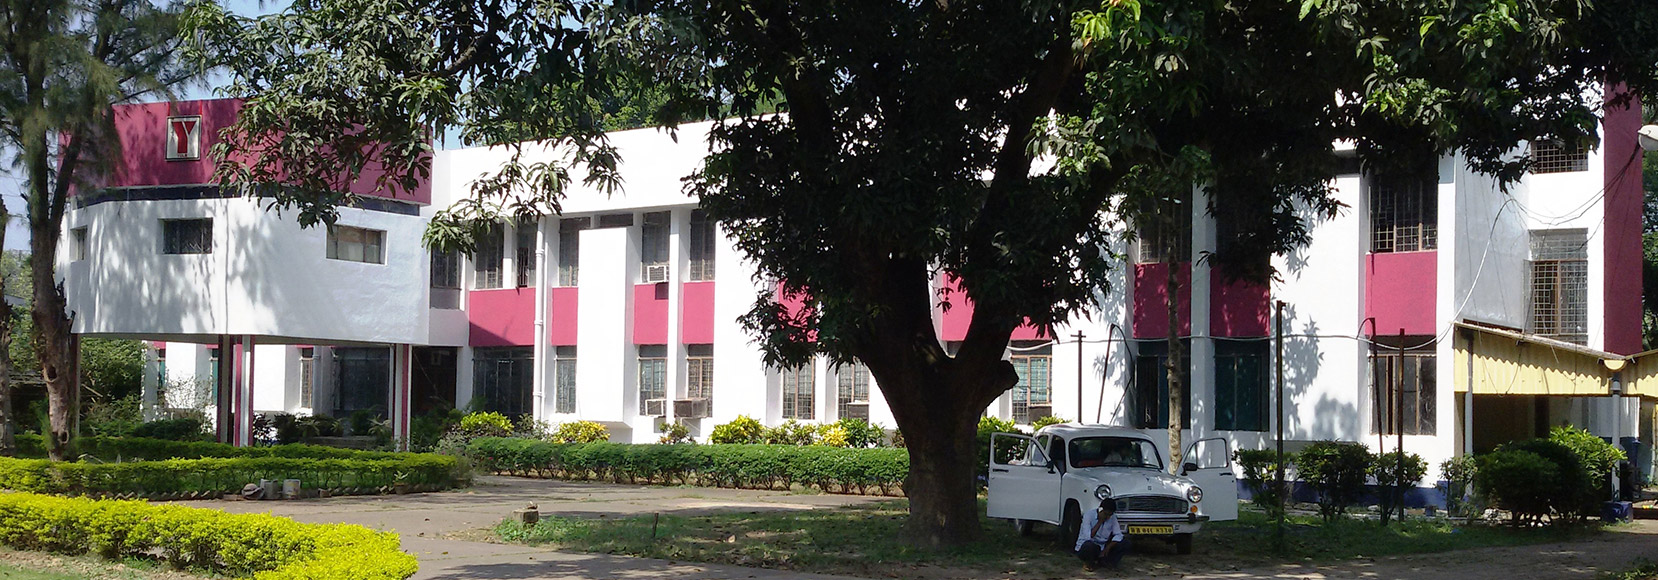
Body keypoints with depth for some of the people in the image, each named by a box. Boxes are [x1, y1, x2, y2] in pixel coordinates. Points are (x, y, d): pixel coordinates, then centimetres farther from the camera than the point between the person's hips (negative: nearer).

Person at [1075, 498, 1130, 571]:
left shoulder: (1112, 517, -3)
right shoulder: (1089, 515, -18)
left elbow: (1118, 535, -10)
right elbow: (1088, 537, -28)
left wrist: (1108, 547, -24)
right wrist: (1100, 522, -28)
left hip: (1102, 548, 5)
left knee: (1125, 543, -14)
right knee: (1089, 546, -41)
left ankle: (1103, 561, -2)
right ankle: (1088, 562, -7)